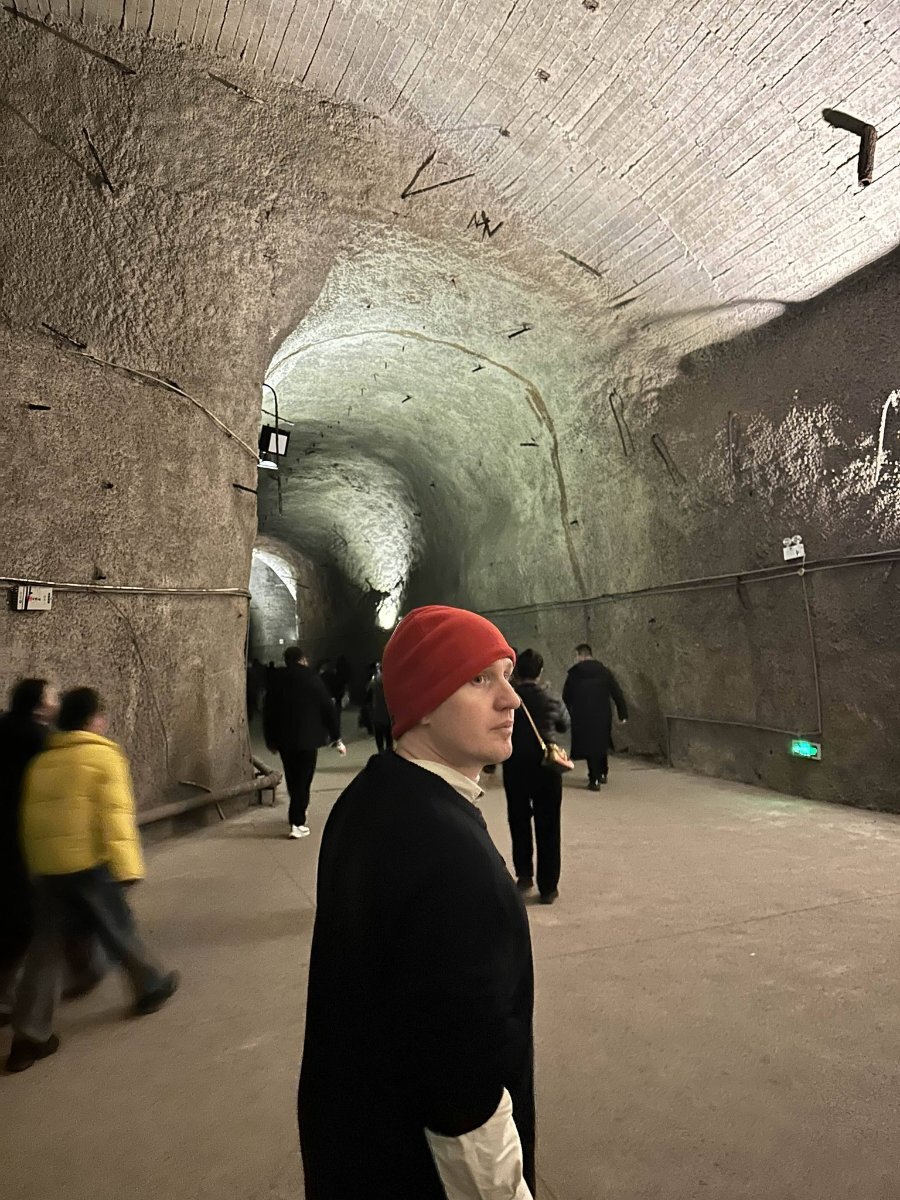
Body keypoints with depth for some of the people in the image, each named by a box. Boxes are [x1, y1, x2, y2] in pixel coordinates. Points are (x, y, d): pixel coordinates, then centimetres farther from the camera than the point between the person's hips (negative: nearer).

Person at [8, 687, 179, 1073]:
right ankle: (151, 987, 31)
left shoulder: (41, 762, 12)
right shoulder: (104, 756, -9)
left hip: (45, 868, 6)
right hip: (88, 863, -5)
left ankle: (29, 1036, 14)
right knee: (119, 931, 12)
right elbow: (115, 815, -16)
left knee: (44, 948, 13)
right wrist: (127, 866, -15)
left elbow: (31, 817, 16)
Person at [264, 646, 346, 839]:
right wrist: (336, 738, -1)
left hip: (283, 738, 4)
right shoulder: (311, 677, -9)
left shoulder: (275, 679, 2)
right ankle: (297, 823, -1)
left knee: (292, 779, 19)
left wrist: (271, 740, 19)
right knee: (303, 780, 2)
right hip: (307, 738, -4)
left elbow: (268, 711, 8)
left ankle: (297, 812, 36)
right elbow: (328, 708, -9)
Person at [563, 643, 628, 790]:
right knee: (602, 744, 21)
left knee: (589, 746, 5)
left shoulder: (573, 673, -4)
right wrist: (623, 714, 2)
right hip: (603, 716, 2)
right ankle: (603, 774, 34)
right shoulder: (605, 672, 1)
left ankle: (594, 780, 5)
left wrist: (567, 715, 15)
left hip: (582, 718, -2)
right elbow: (617, 693, -2)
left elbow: (566, 697, 1)